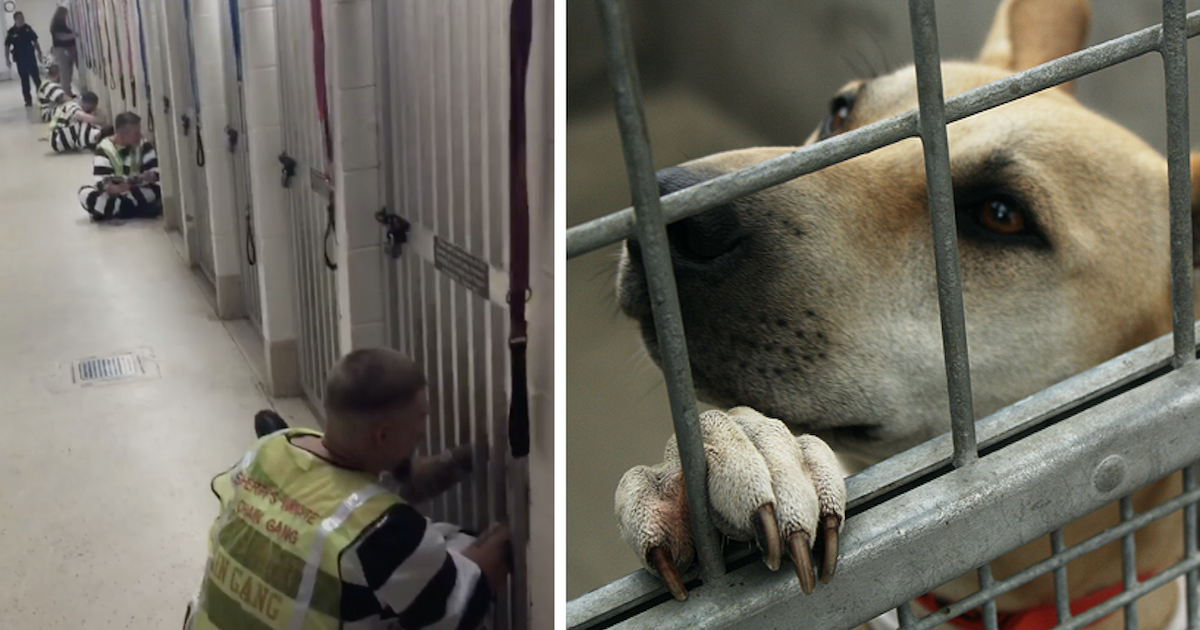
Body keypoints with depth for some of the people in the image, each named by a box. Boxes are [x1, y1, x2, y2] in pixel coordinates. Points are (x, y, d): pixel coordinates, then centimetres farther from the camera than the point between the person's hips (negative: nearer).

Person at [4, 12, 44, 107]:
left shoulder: (28, 28, 1)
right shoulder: (11, 32, -6)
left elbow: (35, 41, 10)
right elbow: (7, 46, -2)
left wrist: (39, 53, 9)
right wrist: (7, 59, -7)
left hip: (31, 57, 1)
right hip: (20, 60, -1)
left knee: (36, 78, 3)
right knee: (24, 80, 6)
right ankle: (28, 100, 12)